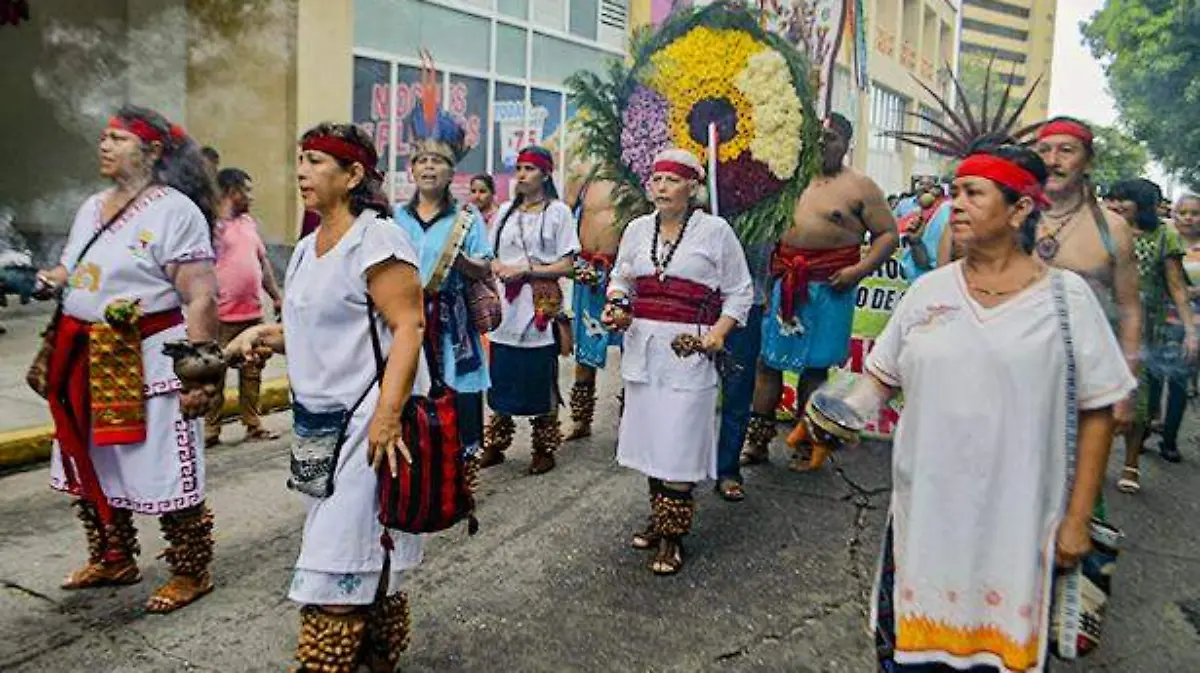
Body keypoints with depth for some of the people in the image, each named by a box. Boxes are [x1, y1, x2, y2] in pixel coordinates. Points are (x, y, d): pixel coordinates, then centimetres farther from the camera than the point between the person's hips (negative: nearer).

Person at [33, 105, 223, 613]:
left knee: (166, 473, -2)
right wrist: (51, 280, 2)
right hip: (87, 363, 9)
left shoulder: (174, 210, -12)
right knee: (90, 466, 18)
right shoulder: (91, 208, 14)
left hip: (148, 363, -9)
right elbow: (76, 268, 27)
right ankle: (113, 561, 37)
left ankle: (192, 573, 15)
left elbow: (201, 298, -19)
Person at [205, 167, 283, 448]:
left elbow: (263, 261, 22)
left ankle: (253, 425, 21)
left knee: (252, 372, 12)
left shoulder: (250, 222, 16)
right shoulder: (213, 224, -8)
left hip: (254, 312, 7)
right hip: (222, 316, -7)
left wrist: (277, 295, 17)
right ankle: (210, 430, 8)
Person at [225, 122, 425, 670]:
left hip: (367, 424, -9)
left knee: (337, 567, -3)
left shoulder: (377, 239, -11)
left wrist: (387, 415, -28)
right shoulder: (306, 248, 15)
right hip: (320, 423, 9)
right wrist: (263, 334, 6)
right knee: (368, 562, 17)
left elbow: (407, 328, -19)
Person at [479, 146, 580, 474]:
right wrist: (500, 269, -6)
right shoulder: (506, 211, 15)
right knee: (501, 378, 6)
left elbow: (566, 265, -5)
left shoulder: (558, 211, 0)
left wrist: (526, 270, -13)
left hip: (541, 304, -4)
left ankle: (544, 449, 13)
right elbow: (492, 256, 17)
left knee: (541, 381, 1)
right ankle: (495, 446, 18)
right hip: (506, 304, 4)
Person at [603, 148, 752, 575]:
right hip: (642, 348, 5)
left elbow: (740, 292, 3)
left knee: (678, 444, -5)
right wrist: (615, 306, 0)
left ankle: (673, 537, 7)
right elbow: (621, 277, 21)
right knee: (650, 437, 12)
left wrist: (720, 331, -12)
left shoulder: (715, 231, -2)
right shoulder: (638, 229, 11)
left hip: (689, 351, -5)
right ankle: (659, 517, 28)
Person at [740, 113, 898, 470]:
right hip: (784, 282, 4)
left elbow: (888, 234, -1)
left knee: (815, 368, 4)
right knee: (768, 360, 4)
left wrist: (859, 269, -15)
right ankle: (757, 441, 13)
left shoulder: (860, 186, -1)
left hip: (828, 288, -4)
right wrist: (772, 272, 5)